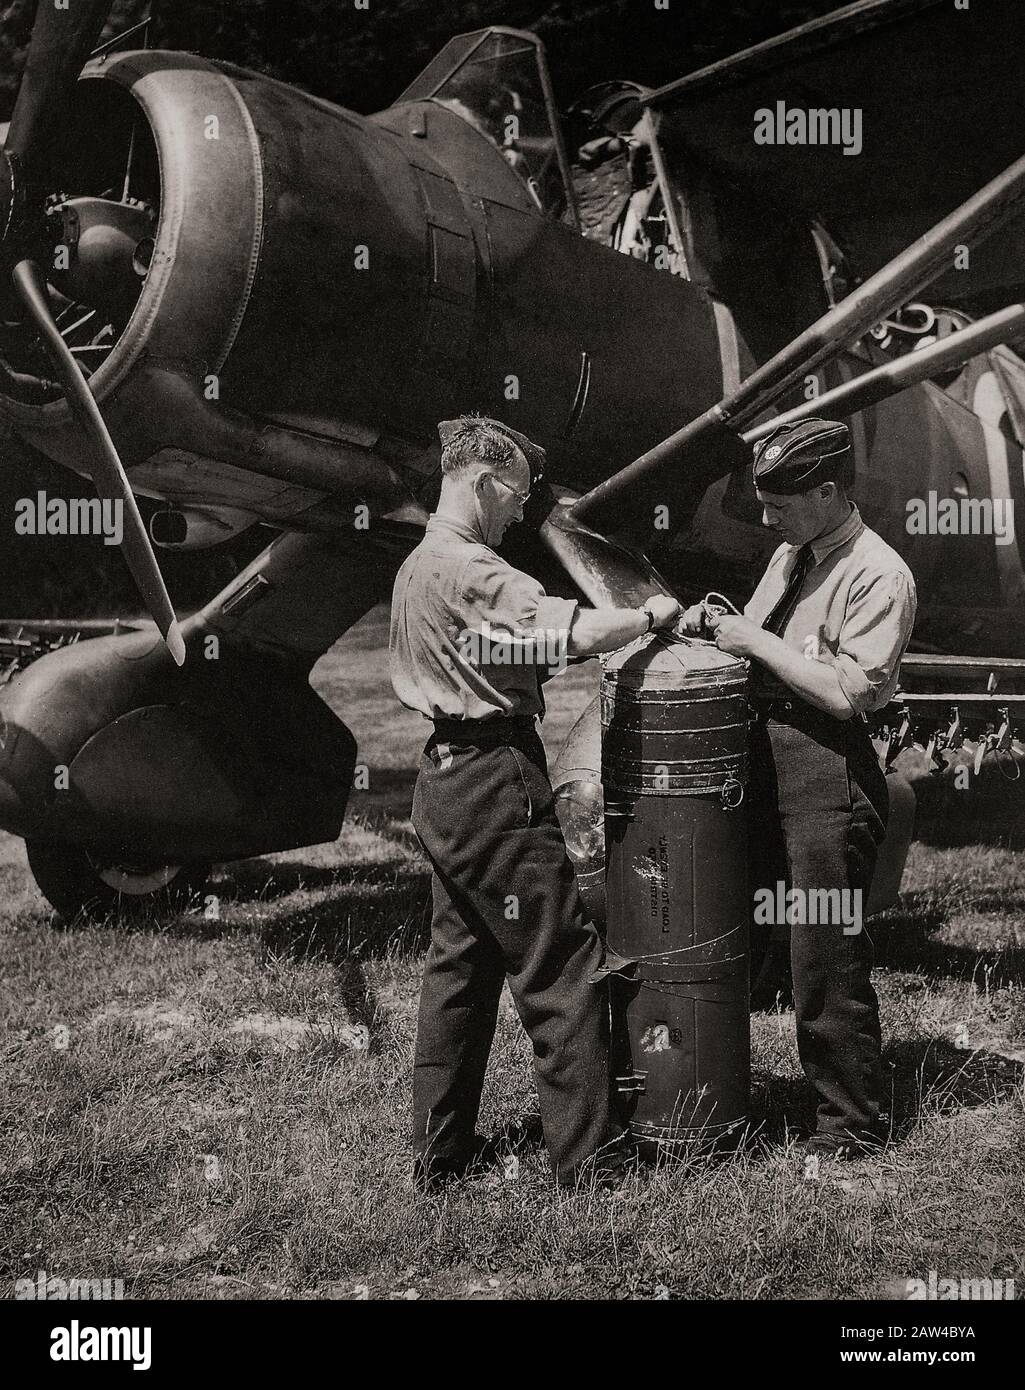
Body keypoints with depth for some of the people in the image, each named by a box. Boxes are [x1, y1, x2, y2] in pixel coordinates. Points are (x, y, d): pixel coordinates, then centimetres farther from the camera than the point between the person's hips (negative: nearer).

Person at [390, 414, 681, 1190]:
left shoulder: (419, 565, 16)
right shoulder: (469, 568, -16)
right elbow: (575, 633, -26)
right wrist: (652, 615, -10)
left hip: (444, 776, 10)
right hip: (495, 779, -10)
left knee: (460, 969, 15)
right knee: (562, 970, -5)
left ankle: (441, 1155, 22)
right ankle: (591, 1164, 0)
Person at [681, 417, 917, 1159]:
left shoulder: (879, 575, -12)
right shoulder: (789, 557, 15)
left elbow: (849, 690, -21)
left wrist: (756, 640, -15)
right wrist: (719, 625, 2)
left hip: (829, 770, -8)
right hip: (763, 758, 8)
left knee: (827, 955, -1)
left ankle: (851, 1124, 15)